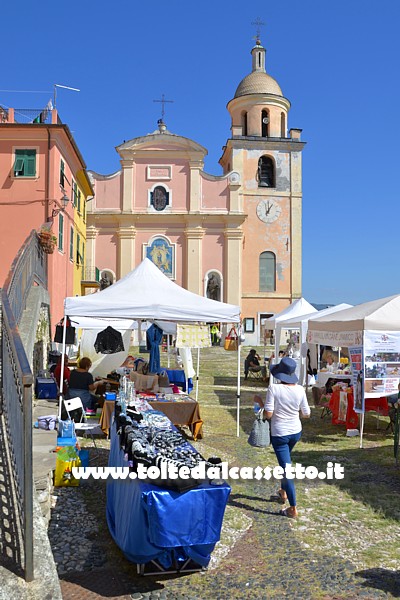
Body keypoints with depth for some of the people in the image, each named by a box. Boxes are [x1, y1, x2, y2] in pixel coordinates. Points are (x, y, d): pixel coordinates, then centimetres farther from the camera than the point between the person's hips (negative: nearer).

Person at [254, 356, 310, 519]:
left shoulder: (274, 388, -20)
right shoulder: (300, 390, -8)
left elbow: (268, 414, -20)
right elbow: (306, 414, -1)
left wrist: (260, 401, -4)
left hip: (279, 434, -5)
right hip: (296, 432, 5)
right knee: (285, 461, 29)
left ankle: (293, 509, 6)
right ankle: (283, 493, 44)